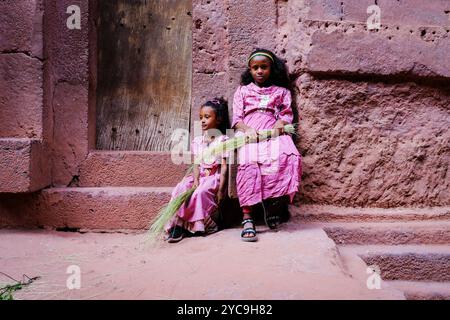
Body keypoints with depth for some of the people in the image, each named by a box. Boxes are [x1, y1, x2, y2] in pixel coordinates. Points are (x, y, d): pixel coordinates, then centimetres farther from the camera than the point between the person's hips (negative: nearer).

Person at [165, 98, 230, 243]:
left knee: (201, 192, -33)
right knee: (180, 189, -22)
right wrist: (196, 180, -12)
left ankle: (197, 224, -18)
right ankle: (177, 223, -25)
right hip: (200, 176, 5)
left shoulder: (222, 140, -1)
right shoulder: (197, 141, 14)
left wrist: (221, 189, -13)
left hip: (215, 176, -5)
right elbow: (196, 164, 7)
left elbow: (224, 167, -6)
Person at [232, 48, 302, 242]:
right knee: (249, 164, -34)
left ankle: (272, 203, -20)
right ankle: (247, 218, -38)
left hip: (273, 132, 1)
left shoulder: (281, 91, 25)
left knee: (289, 158, -34)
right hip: (248, 133, 0)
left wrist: (280, 124, -11)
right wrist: (246, 129, -10)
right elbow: (236, 117, 12)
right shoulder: (243, 90, 24)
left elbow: (287, 114, 14)